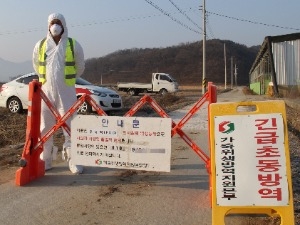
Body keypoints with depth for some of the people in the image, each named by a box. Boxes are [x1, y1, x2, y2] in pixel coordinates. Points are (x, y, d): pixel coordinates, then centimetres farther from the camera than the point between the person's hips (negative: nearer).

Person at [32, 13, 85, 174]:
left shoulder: (73, 45, 0)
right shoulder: (40, 45, 5)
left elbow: (80, 67, 12)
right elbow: (36, 66, 19)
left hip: (66, 91, -2)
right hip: (46, 91, 2)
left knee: (70, 125, -2)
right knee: (45, 127, 5)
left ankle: (72, 160, 5)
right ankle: (45, 160, 15)